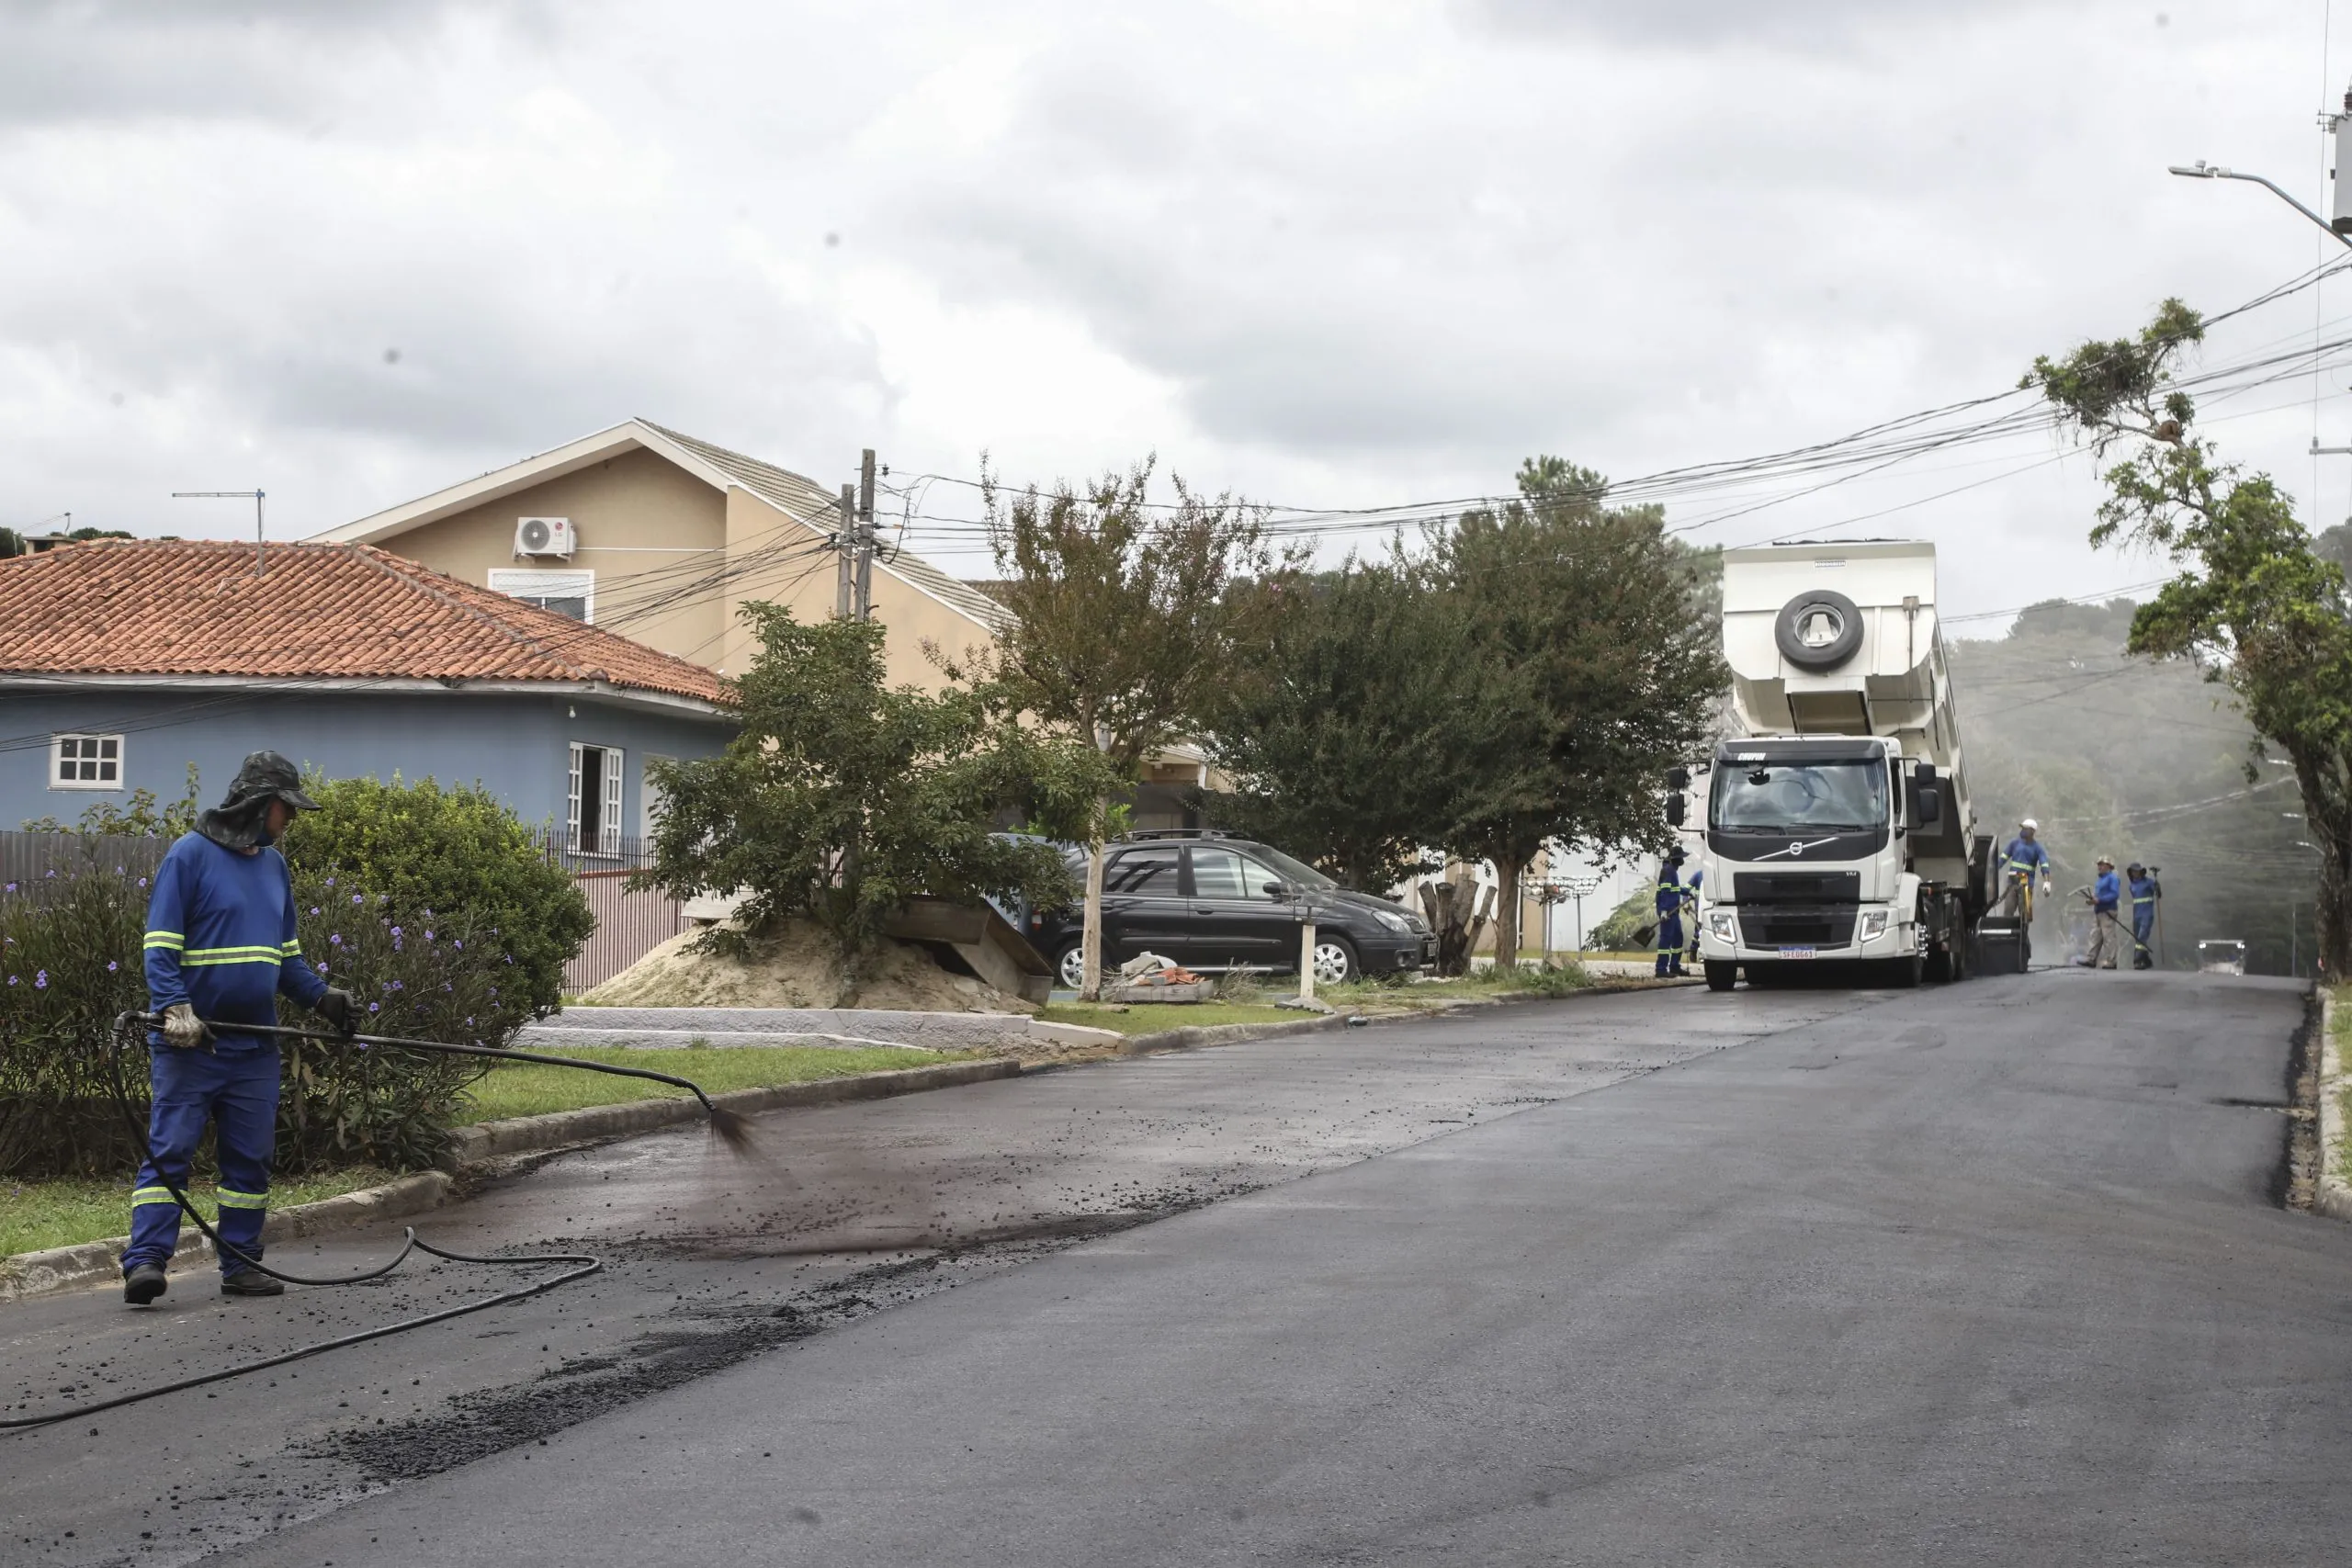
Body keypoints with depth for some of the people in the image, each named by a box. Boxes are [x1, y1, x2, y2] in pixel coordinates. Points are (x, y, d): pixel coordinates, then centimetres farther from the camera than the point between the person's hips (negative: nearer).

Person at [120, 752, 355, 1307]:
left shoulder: (274, 865, 15)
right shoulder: (190, 854, -6)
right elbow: (161, 945, -10)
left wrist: (321, 996, 6)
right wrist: (175, 1008, -23)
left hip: (254, 1046, 7)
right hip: (190, 1040, -7)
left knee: (250, 1158, 8)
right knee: (170, 1151, -9)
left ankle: (240, 1264, 15)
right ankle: (145, 1260, -11)